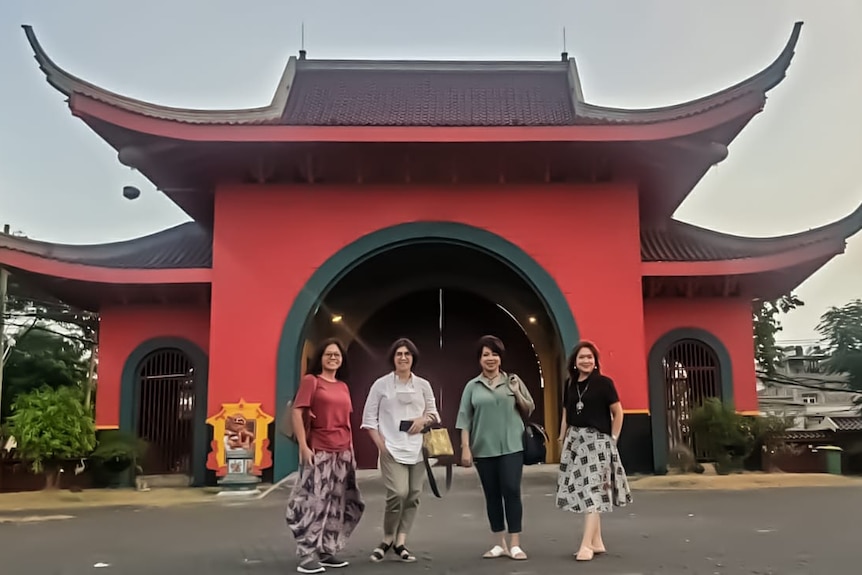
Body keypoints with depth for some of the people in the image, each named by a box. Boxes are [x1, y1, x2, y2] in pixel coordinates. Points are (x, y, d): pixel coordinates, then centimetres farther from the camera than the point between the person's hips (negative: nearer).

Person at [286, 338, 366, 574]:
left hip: (343, 452, 7)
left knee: (337, 504, 9)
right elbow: (297, 413, -9)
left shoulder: (343, 387, 15)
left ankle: (327, 551, 19)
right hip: (319, 451, -6)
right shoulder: (310, 381, -2)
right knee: (314, 502, -9)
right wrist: (303, 446, -16)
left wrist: (351, 449, 13)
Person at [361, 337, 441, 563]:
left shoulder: (423, 385, 7)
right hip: (392, 449, -4)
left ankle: (400, 543, 14)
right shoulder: (381, 384, 0)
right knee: (398, 494, -16)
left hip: (417, 449, 4)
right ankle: (387, 540, 6)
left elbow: (434, 413, 16)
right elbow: (369, 418, 2)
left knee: (413, 496, 2)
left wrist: (424, 419, -7)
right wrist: (380, 444, -8)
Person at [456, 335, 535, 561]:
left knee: (512, 492, -5)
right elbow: (465, 419, 4)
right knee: (492, 495, 7)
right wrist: (465, 448, -2)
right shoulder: (472, 386, 5)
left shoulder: (512, 381, 6)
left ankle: (515, 544, 3)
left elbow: (529, 411, 10)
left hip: (511, 447, -1)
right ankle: (499, 544, 18)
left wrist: (517, 394, -7)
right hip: (484, 449, 1)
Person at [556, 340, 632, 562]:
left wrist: (612, 439, -5)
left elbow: (618, 412, -4)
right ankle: (597, 542, 16)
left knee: (593, 491, -7)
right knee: (582, 491, 7)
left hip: (596, 440, -6)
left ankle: (586, 544, -8)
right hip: (574, 441, 6)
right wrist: (562, 440, 10)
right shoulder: (570, 384, 8)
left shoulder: (604, 382, -6)